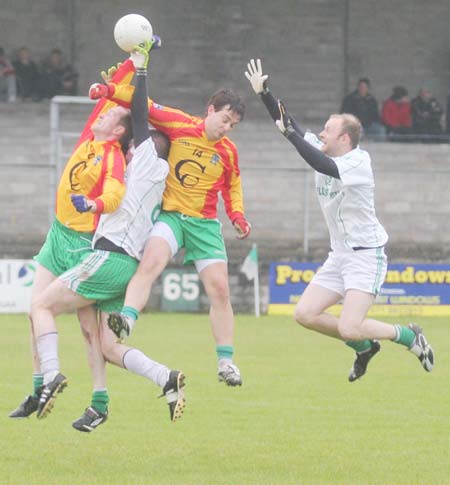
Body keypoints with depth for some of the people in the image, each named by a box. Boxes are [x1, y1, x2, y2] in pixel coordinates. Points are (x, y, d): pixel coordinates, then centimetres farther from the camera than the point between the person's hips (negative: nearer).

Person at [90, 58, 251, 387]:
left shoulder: (228, 152, 5)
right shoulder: (180, 126, -4)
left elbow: (232, 187, 20)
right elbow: (146, 106, 0)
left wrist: (238, 217, 5)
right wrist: (111, 90, -11)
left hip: (205, 224, 3)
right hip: (170, 214, -3)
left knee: (219, 289, -1)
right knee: (152, 260, -32)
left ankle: (226, 361, 10)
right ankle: (127, 319, -49)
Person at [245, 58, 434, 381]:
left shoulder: (359, 161, -18)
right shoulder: (323, 150, 4)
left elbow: (325, 167, -35)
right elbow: (288, 124, 7)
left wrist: (290, 134, -30)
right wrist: (263, 92, 0)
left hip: (366, 255, -8)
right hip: (340, 255, 8)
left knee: (349, 328, -19)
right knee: (305, 314, -1)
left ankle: (410, 337, 5)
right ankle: (365, 347, 18)